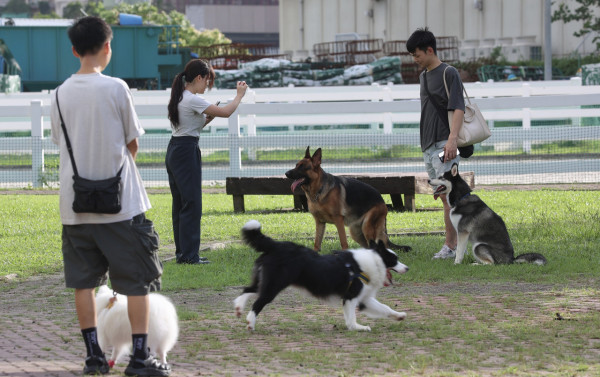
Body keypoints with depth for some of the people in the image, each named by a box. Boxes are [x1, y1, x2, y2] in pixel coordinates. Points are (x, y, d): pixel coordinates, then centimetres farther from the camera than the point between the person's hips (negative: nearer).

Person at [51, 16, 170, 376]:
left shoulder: (61, 93, 3)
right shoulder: (115, 88, -9)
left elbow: (61, 141, 11)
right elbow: (132, 144, -1)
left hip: (75, 205, 4)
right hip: (120, 203, -4)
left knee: (84, 282, 10)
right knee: (137, 279, 3)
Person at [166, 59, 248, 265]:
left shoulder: (179, 98, 13)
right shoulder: (192, 100, -16)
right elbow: (226, 112, -14)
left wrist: (210, 116, 9)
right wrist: (239, 95, 0)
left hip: (173, 152, 10)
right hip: (187, 153, -10)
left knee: (180, 203, 12)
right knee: (191, 203, -6)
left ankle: (183, 252, 16)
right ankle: (188, 255, -6)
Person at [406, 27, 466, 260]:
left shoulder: (449, 73, -8)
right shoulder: (423, 75, 18)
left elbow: (458, 109, -16)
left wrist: (452, 139, -27)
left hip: (444, 144, -9)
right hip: (428, 145, 9)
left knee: (448, 195, -13)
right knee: (443, 196, 9)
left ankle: (450, 247, -14)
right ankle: (455, 242, 12)